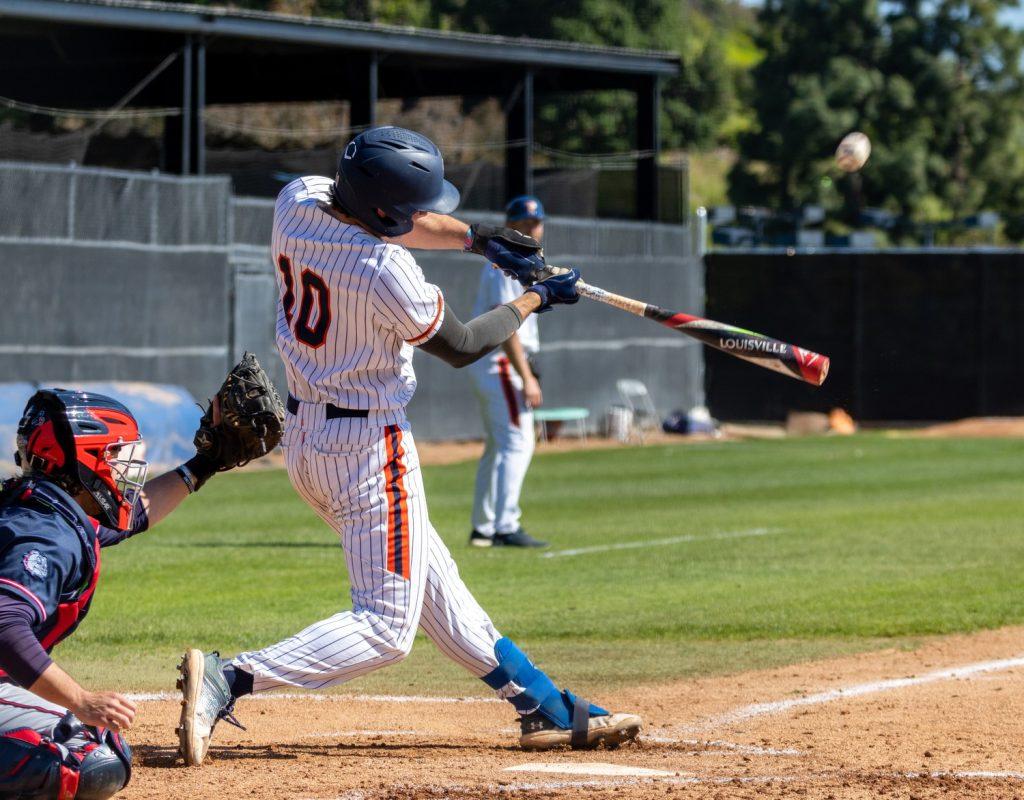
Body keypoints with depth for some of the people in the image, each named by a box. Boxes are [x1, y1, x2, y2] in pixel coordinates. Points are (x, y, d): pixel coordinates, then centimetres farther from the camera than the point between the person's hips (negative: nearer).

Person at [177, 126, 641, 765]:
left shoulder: (298, 201, -5)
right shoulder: (387, 273, -26)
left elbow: (385, 223, 16)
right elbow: (460, 346, -8)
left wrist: (476, 238, 7)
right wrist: (535, 300, 7)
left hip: (304, 435, 10)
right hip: (369, 445, -10)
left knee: (434, 585, 19)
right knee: (386, 629, -6)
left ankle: (547, 710, 30)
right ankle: (230, 680, -20)